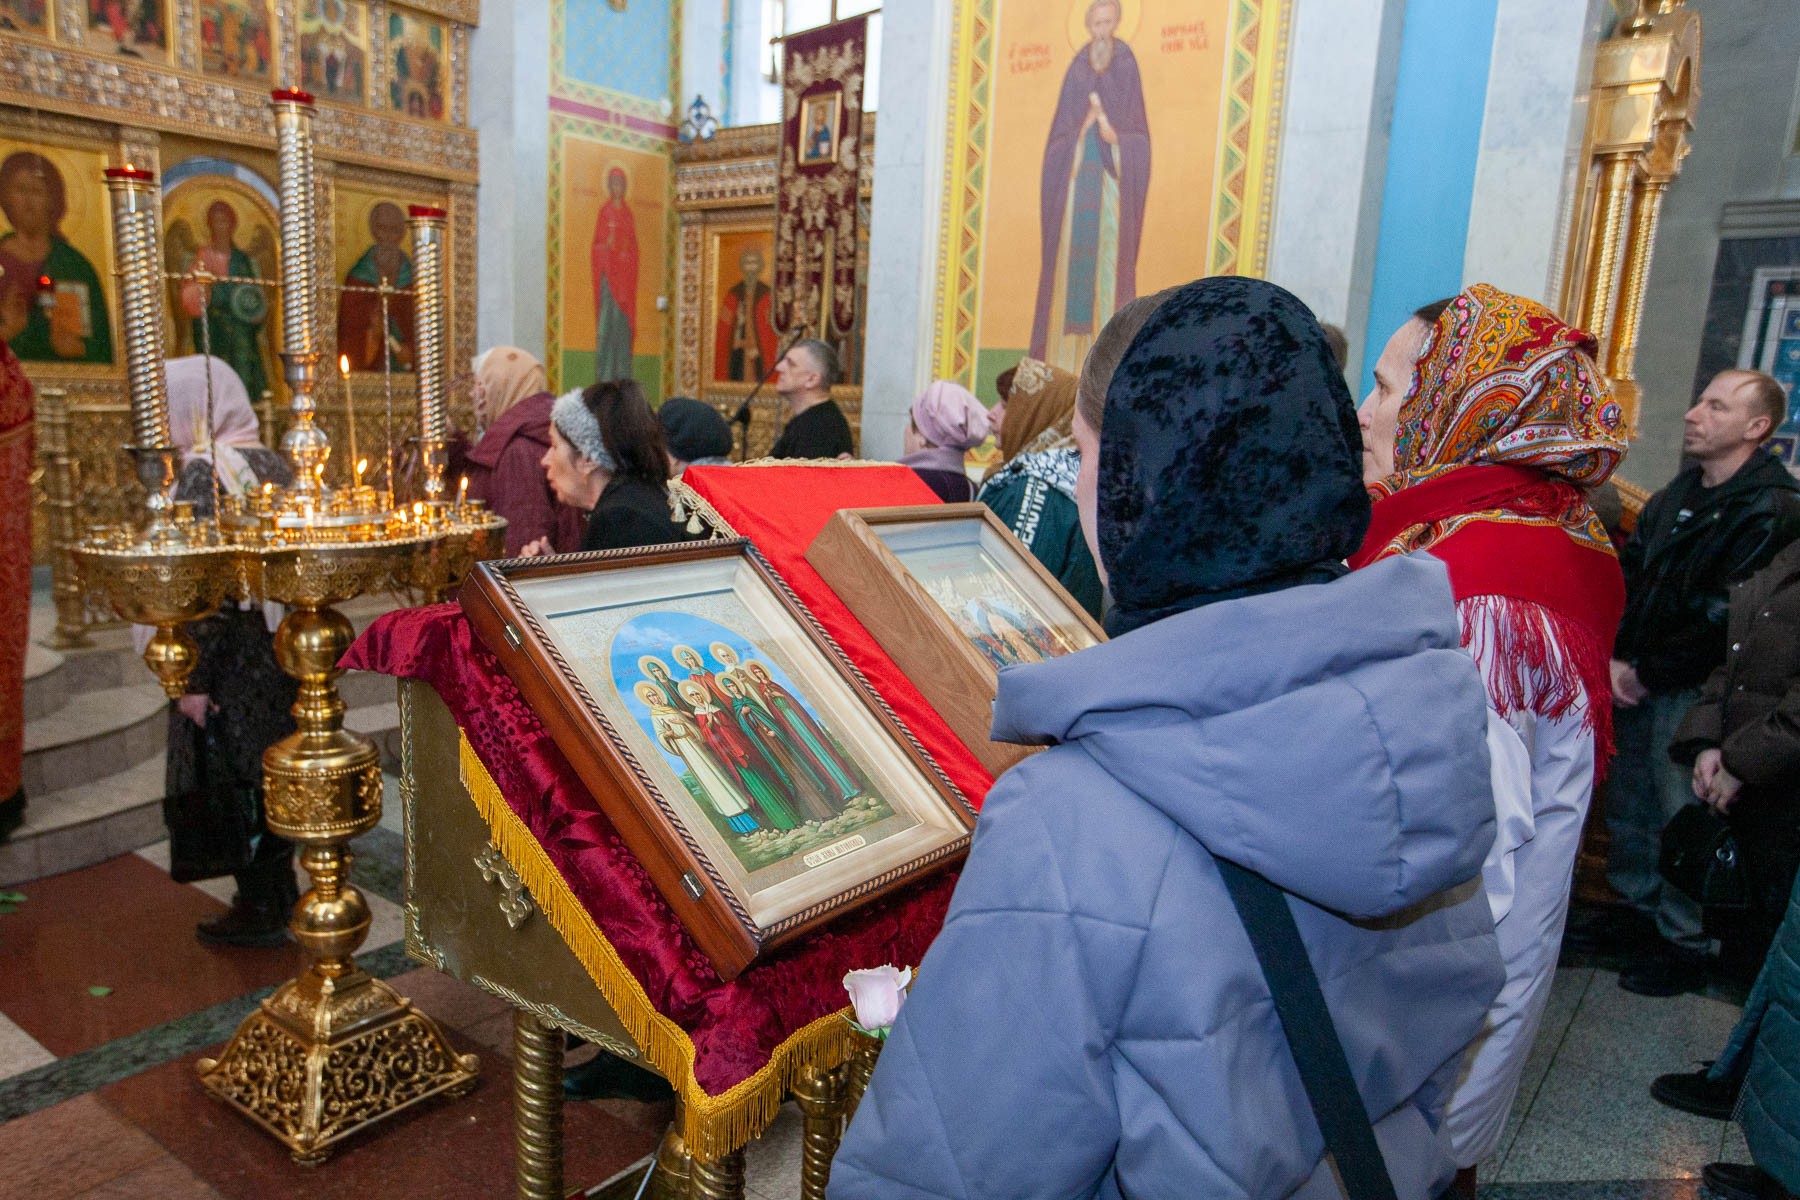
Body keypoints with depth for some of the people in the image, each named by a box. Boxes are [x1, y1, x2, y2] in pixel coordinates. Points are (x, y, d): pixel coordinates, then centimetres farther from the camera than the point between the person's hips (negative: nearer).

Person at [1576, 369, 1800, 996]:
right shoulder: (1678, 494, 12)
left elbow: (1721, 621, -19)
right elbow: (1627, 573, 8)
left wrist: (1649, 674, -12)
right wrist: (1614, 660, -4)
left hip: (1693, 696, -7)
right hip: (1637, 684, 7)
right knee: (1628, 804, 17)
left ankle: (1685, 943, 17)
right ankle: (1636, 908, 34)